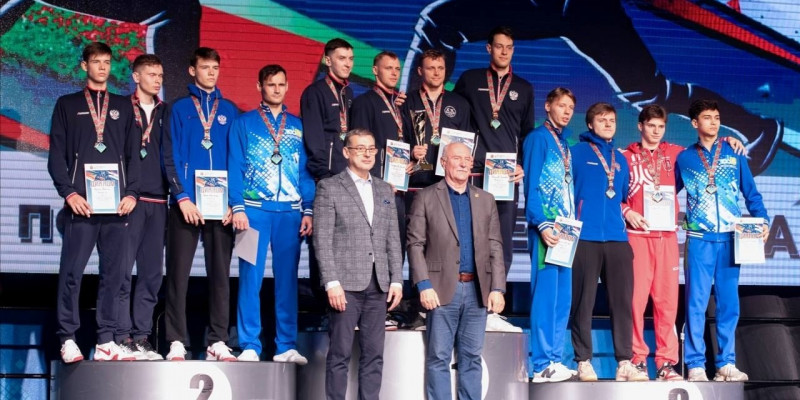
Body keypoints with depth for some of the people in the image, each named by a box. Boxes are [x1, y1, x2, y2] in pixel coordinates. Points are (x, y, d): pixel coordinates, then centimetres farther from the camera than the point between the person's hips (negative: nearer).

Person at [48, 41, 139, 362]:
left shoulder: (123, 107, 17)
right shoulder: (67, 105, 11)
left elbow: (133, 153, 13)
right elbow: (56, 154, 4)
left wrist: (131, 193, 0)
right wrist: (69, 193, -8)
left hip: (117, 204, 2)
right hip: (81, 203, -2)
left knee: (113, 273, 1)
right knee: (71, 272, -7)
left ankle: (106, 342, 5)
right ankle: (68, 340, -3)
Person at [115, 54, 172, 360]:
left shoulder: (165, 112, 15)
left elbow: (169, 154, 15)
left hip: (157, 200, 4)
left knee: (152, 272, 4)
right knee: (123, 269, -8)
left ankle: (142, 335, 8)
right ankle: (123, 335, -4)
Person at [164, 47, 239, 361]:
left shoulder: (229, 110, 13)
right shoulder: (180, 108, 6)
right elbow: (173, 156, 0)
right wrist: (182, 197, -11)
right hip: (186, 204, -2)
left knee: (220, 274, 3)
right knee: (178, 273, -3)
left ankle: (217, 342, 6)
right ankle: (176, 343, -2)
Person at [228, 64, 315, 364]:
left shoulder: (298, 126, 15)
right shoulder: (244, 124, 7)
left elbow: (306, 170, 13)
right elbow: (235, 167, 2)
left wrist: (308, 210, 4)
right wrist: (237, 207, -8)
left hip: (291, 212, 2)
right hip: (255, 210, -2)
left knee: (287, 278, 2)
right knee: (250, 277, -5)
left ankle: (286, 346, 6)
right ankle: (249, 346, -1)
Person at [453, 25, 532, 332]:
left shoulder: (523, 88, 16)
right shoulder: (469, 80, 9)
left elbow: (528, 133, 16)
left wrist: (523, 167, 3)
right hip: (474, 173, -3)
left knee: (503, 245, 2)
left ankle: (490, 311, 6)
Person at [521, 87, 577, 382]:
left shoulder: (564, 144, 19)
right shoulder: (538, 138, -3)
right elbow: (531, 187, -10)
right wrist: (542, 225, -19)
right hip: (547, 229, -8)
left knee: (563, 299, 8)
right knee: (545, 294, -9)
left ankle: (555, 360, 12)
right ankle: (542, 365, -9)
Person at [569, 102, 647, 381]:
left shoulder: (620, 159, 20)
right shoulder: (577, 153, 4)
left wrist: (627, 214, 12)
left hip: (617, 238, 5)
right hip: (585, 238, -5)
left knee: (622, 300, 0)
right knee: (583, 301, -3)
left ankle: (625, 362, 2)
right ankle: (583, 361, 2)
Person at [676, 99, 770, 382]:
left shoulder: (734, 154, 9)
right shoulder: (684, 158, 9)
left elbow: (751, 192, 9)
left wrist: (762, 221, -4)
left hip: (730, 239, 1)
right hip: (699, 239, -1)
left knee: (729, 302, 3)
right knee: (697, 303, -4)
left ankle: (726, 364, 7)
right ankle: (696, 365, -1)